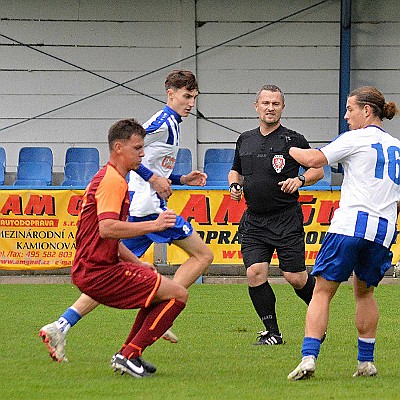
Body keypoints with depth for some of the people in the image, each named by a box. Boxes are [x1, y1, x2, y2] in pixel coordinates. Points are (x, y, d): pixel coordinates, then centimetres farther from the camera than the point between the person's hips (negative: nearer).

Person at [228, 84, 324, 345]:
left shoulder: (293, 140, -3)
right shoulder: (245, 140, 12)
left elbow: (318, 169, 4)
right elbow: (236, 170, 27)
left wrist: (300, 180, -14)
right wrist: (234, 185, 6)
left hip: (287, 219, -4)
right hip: (254, 221, 4)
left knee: (295, 277, -5)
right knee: (255, 272, -11)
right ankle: (272, 333, -1)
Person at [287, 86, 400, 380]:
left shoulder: (357, 138, 0)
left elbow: (315, 160, -5)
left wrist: (288, 148, 11)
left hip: (351, 222, -6)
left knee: (323, 291, -3)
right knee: (365, 291, 23)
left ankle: (309, 357, -17)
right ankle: (366, 362, 19)